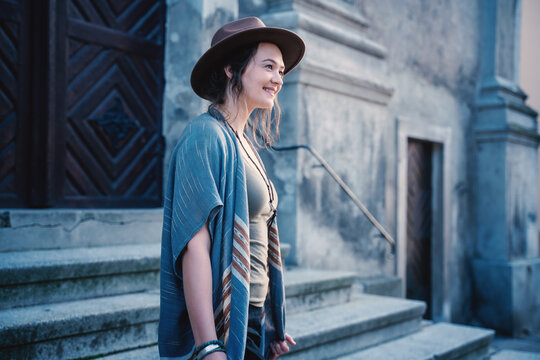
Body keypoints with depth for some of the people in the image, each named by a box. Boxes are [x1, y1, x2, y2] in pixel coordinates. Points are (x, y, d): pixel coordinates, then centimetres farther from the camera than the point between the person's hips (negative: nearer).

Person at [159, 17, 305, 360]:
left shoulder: (244, 143, 11)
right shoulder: (206, 135, -15)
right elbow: (194, 245, -22)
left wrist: (272, 328, 17)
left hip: (252, 318, 8)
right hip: (220, 325, -8)